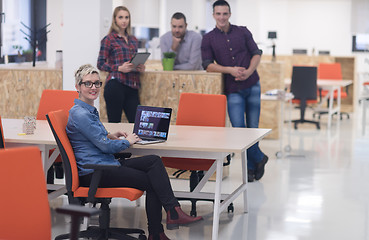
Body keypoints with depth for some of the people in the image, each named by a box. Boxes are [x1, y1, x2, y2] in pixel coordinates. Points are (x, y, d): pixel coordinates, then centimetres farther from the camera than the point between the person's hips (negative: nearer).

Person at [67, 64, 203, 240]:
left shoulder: (89, 110, 16)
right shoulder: (79, 114, -16)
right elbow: (105, 146, -17)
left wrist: (109, 136, 12)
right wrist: (127, 141, 0)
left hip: (106, 164, 9)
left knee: (154, 161, -6)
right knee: (152, 182, -13)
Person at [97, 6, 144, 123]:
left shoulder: (133, 40, 19)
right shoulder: (109, 39, 2)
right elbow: (100, 64, -2)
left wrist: (140, 67, 5)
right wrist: (119, 68, -15)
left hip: (132, 87, 5)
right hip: (116, 84, -5)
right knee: (114, 122, -3)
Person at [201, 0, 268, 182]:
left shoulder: (243, 32, 8)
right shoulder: (208, 39, 4)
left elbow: (256, 53, 7)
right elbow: (208, 65, -3)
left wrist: (249, 71, -11)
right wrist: (230, 70, -16)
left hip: (252, 86, 1)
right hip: (233, 90, -1)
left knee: (253, 127, 4)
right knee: (239, 129, -11)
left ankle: (250, 167, 20)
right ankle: (259, 158, 11)